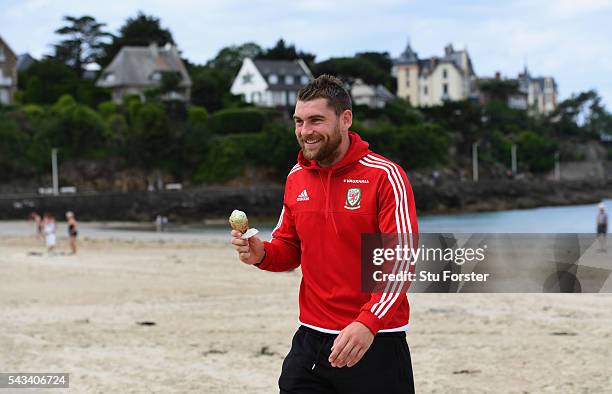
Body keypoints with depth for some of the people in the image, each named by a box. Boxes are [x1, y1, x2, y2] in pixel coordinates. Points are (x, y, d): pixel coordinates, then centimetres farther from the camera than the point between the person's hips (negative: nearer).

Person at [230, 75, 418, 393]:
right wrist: (261, 254, -4)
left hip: (376, 341, -5)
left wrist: (367, 324, -28)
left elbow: (402, 259, -16)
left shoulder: (385, 176, -11)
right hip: (310, 340, 5)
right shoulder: (296, 177, 9)